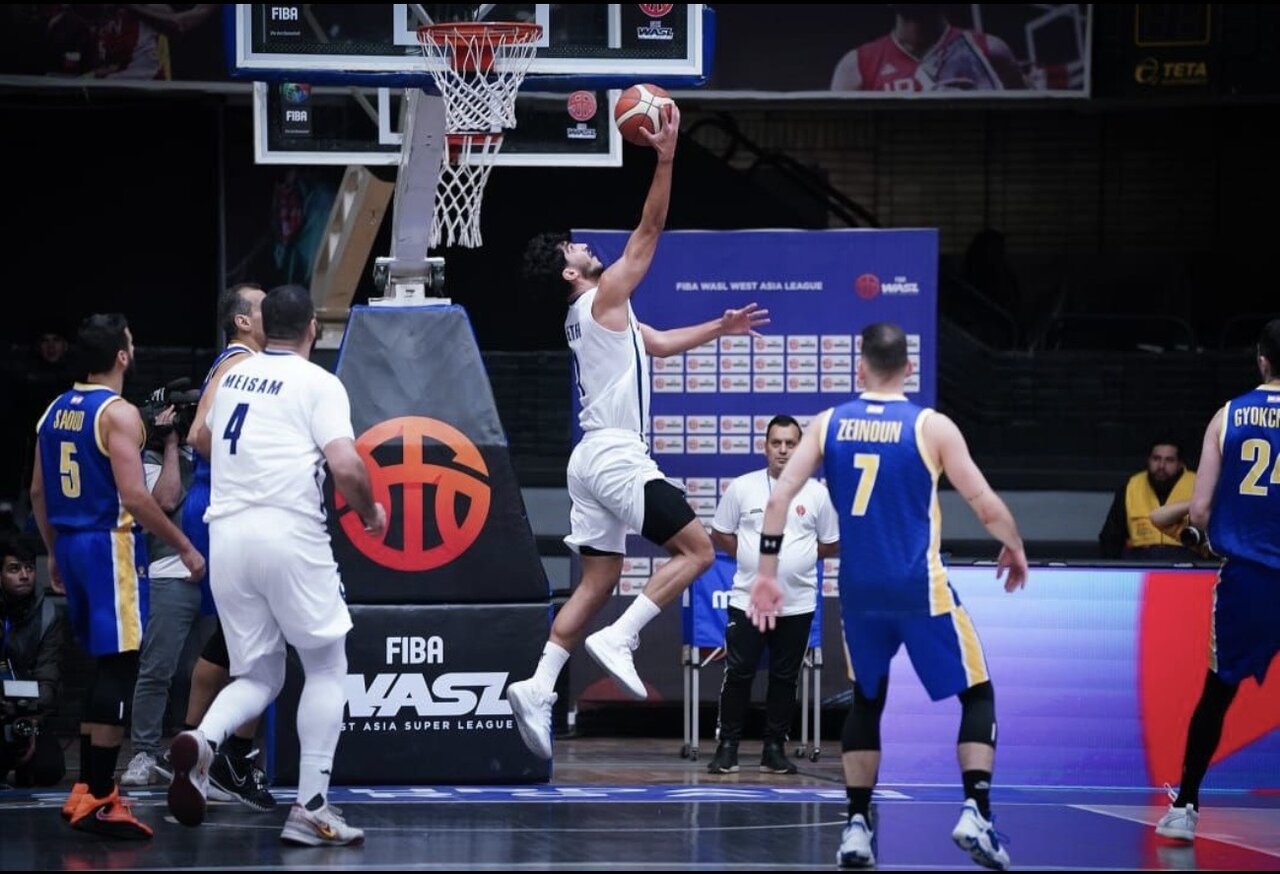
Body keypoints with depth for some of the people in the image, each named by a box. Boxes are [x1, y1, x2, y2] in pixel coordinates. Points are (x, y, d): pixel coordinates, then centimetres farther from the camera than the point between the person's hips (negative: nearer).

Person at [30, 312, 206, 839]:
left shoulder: (56, 410, 12)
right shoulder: (118, 413, -13)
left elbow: (38, 492, 16)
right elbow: (134, 495, -20)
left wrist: (55, 552, 25)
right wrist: (184, 548, -13)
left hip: (72, 543, 9)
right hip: (111, 544, -9)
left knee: (103, 665, 17)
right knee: (118, 667, -6)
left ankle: (86, 790, 19)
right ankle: (100, 801, -9)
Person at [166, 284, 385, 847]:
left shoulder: (232, 376, 16)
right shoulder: (318, 384, -2)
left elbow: (203, 444, 35)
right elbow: (346, 466, -14)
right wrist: (370, 511, 6)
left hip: (227, 534, 5)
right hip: (289, 534, -5)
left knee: (258, 677, 14)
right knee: (326, 668, 10)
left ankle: (202, 741, -18)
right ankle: (310, 810, 1)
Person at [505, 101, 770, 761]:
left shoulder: (594, 315, 20)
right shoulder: (604, 298, -7)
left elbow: (657, 343, 32)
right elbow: (648, 232, -12)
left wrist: (720, 328, 30)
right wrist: (665, 161, -15)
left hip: (595, 458, 10)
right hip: (617, 455, -10)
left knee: (598, 582, 9)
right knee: (697, 549, -8)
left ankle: (537, 687, -1)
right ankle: (618, 641, -16)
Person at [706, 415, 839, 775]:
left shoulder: (817, 494, 3)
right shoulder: (741, 488, 1)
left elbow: (831, 545, 10)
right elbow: (720, 535, 8)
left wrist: (794, 556, 0)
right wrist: (753, 555, -2)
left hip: (797, 605, 1)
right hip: (748, 600, -1)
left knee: (785, 678, 6)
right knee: (738, 674, -3)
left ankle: (774, 749, 14)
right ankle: (727, 747, 5)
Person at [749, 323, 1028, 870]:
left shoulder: (829, 425, 3)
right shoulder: (932, 427, -5)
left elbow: (779, 498, -2)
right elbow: (985, 505, -5)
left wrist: (767, 574, 3)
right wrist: (1014, 549, 13)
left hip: (859, 591, 4)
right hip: (920, 589, -4)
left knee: (866, 702, 21)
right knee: (977, 694, 8)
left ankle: (857, 826, 14)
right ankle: (976, 813, -9)